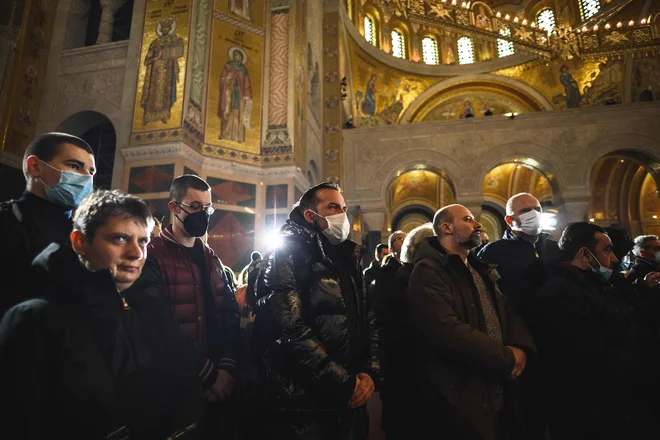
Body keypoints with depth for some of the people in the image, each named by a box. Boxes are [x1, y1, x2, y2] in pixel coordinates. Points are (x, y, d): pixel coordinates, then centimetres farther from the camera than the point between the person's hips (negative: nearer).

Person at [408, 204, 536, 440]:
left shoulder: (481, 270, 15)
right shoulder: (428, 272, -17)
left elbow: (509, 311, 10)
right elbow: (447, 331, -27)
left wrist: (521, 347, -11)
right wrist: (507, 358, -17)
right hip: (458, 399, -8)